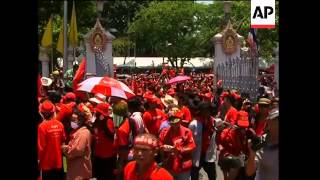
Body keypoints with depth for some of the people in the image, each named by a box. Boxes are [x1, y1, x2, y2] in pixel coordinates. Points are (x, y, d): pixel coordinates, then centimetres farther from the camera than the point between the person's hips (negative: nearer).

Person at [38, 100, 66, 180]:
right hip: (58, 161, 4)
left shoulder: (42, 126, -18)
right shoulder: (60, 124, -6)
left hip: (47, 163, -4)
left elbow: (40, 146, -15)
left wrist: (39, 158, 0)